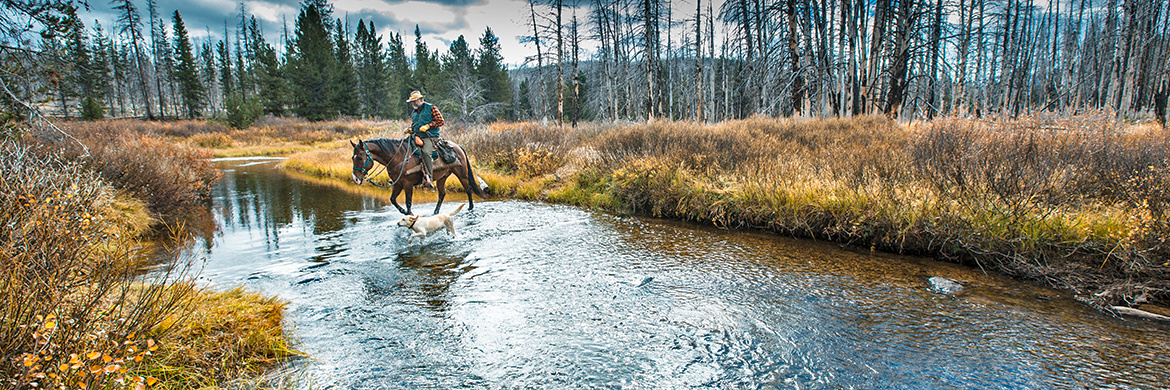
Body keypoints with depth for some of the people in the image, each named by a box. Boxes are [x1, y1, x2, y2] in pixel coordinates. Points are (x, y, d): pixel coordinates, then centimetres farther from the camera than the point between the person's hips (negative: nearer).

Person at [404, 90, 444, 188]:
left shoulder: (431, 108, 4)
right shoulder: (413, 112, 24)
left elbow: (440, 121, -3)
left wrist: (427, 126, -13)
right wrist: (410, 130, 8)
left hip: (430, 137, -7)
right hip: (417, 137, 7)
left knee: (425, 152, -31)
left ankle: (428, 178, -34)